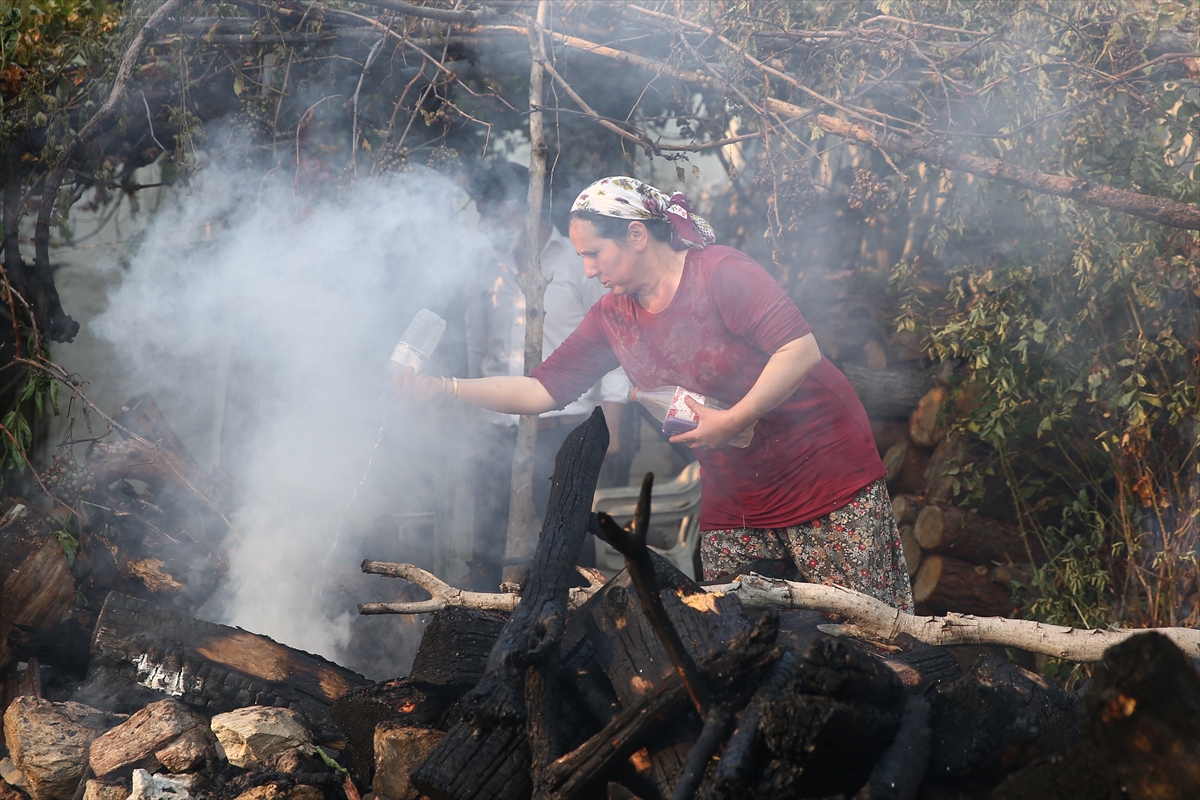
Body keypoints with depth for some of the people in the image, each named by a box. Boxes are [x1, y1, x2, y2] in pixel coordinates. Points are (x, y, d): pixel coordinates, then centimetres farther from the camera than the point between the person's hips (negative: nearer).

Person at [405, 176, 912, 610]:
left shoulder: (721, 273, -14)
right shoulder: (613, 319, 6)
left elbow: (802, 349, -22)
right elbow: (542, 390, 5)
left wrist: (733, 420, -25)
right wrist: (444, 389, -4)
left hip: (826, 478, -6)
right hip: (733, 503, 6)